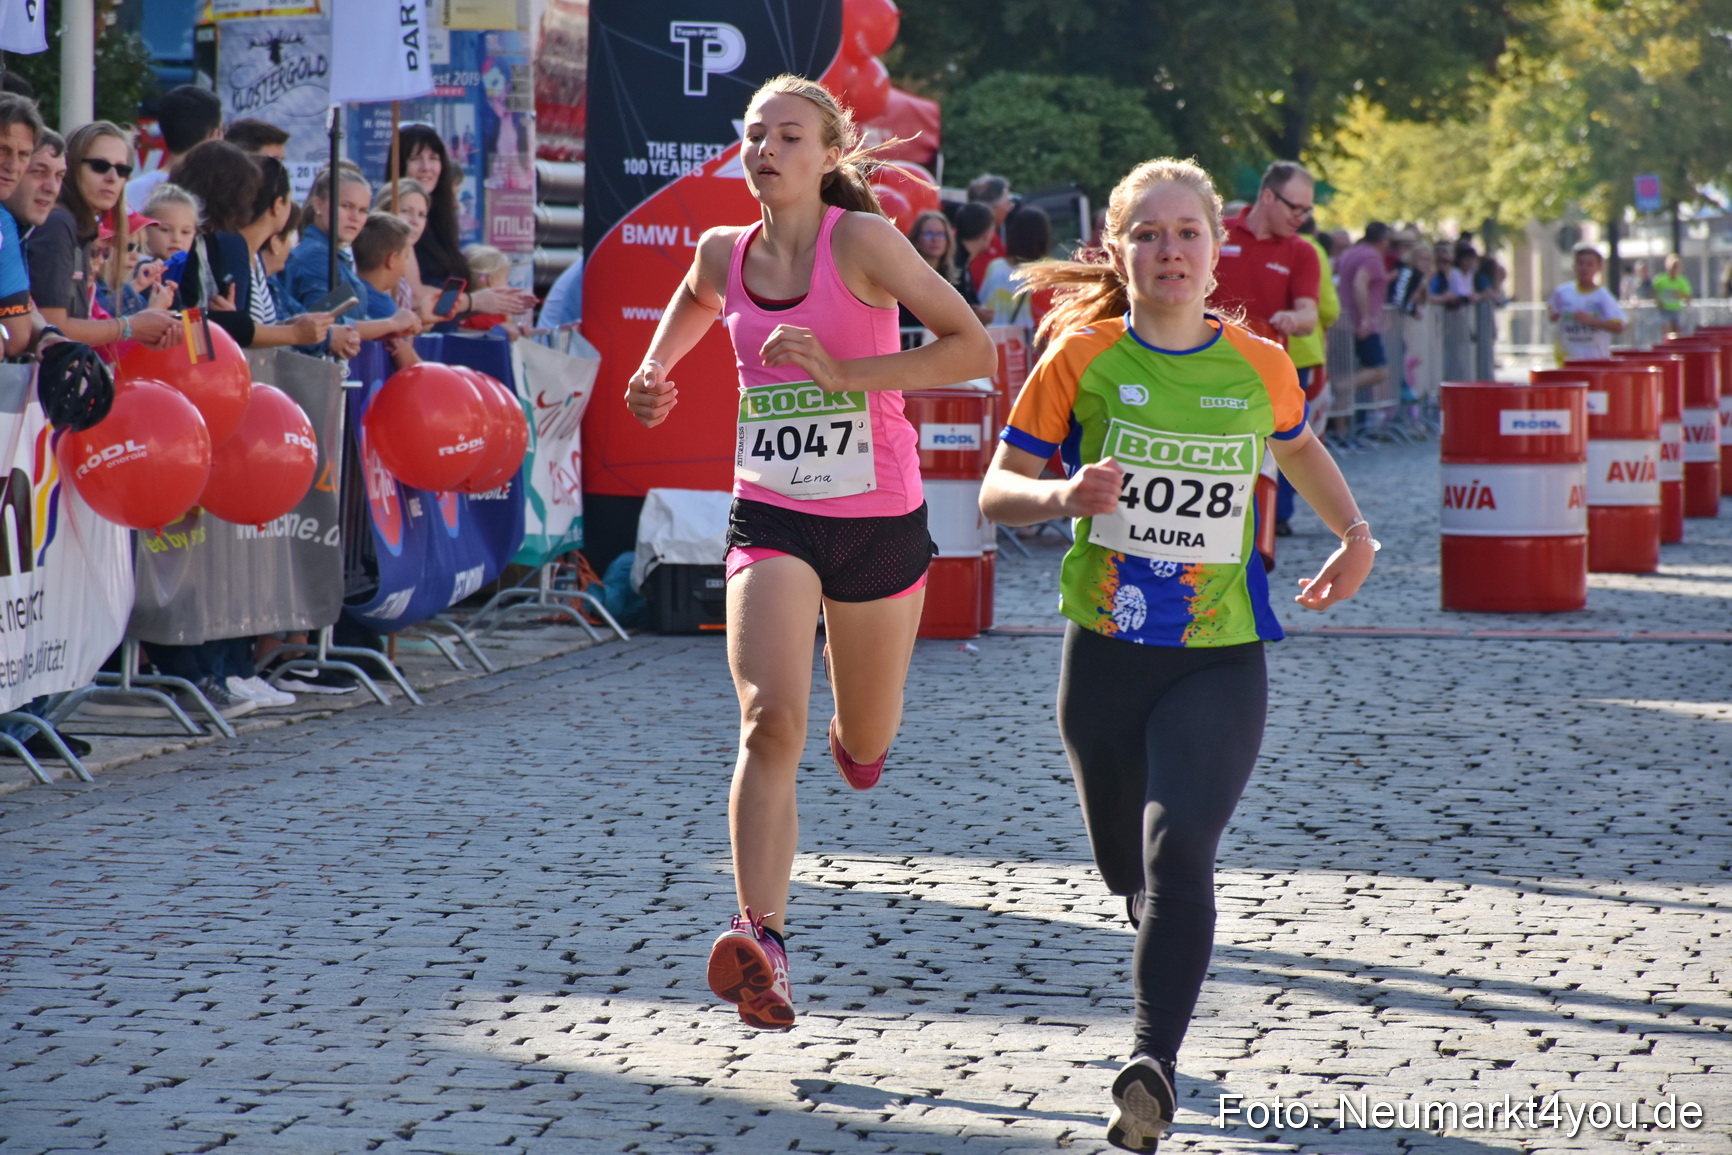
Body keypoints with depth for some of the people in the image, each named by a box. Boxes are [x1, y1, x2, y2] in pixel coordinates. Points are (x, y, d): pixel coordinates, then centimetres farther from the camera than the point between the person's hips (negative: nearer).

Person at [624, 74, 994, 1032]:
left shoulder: (860, 240, -11)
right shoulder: (725, 253, 3)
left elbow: (972, 347, -16)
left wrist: (846, 372, -22)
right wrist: (653, 374, 13)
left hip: (878, 520, -1)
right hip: (769, 515, 1)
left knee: (865, 748, 17)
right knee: (769, 721, -22)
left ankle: (853, 732, 57)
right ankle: (762, 947, -30)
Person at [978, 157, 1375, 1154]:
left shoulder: (1261, 366, 1)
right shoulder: (1081, 359, -3)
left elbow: (1300, 447, 25)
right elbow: (997, 491, 0)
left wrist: (1357, 536, 15)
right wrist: (1062, 495, -20)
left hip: (1221, 657, -1)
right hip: (1106, 651, 1)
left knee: (1180, 847, -21)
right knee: (1128, 866, 14)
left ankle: (1152, 1065, -25)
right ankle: (1173, 955, 48)